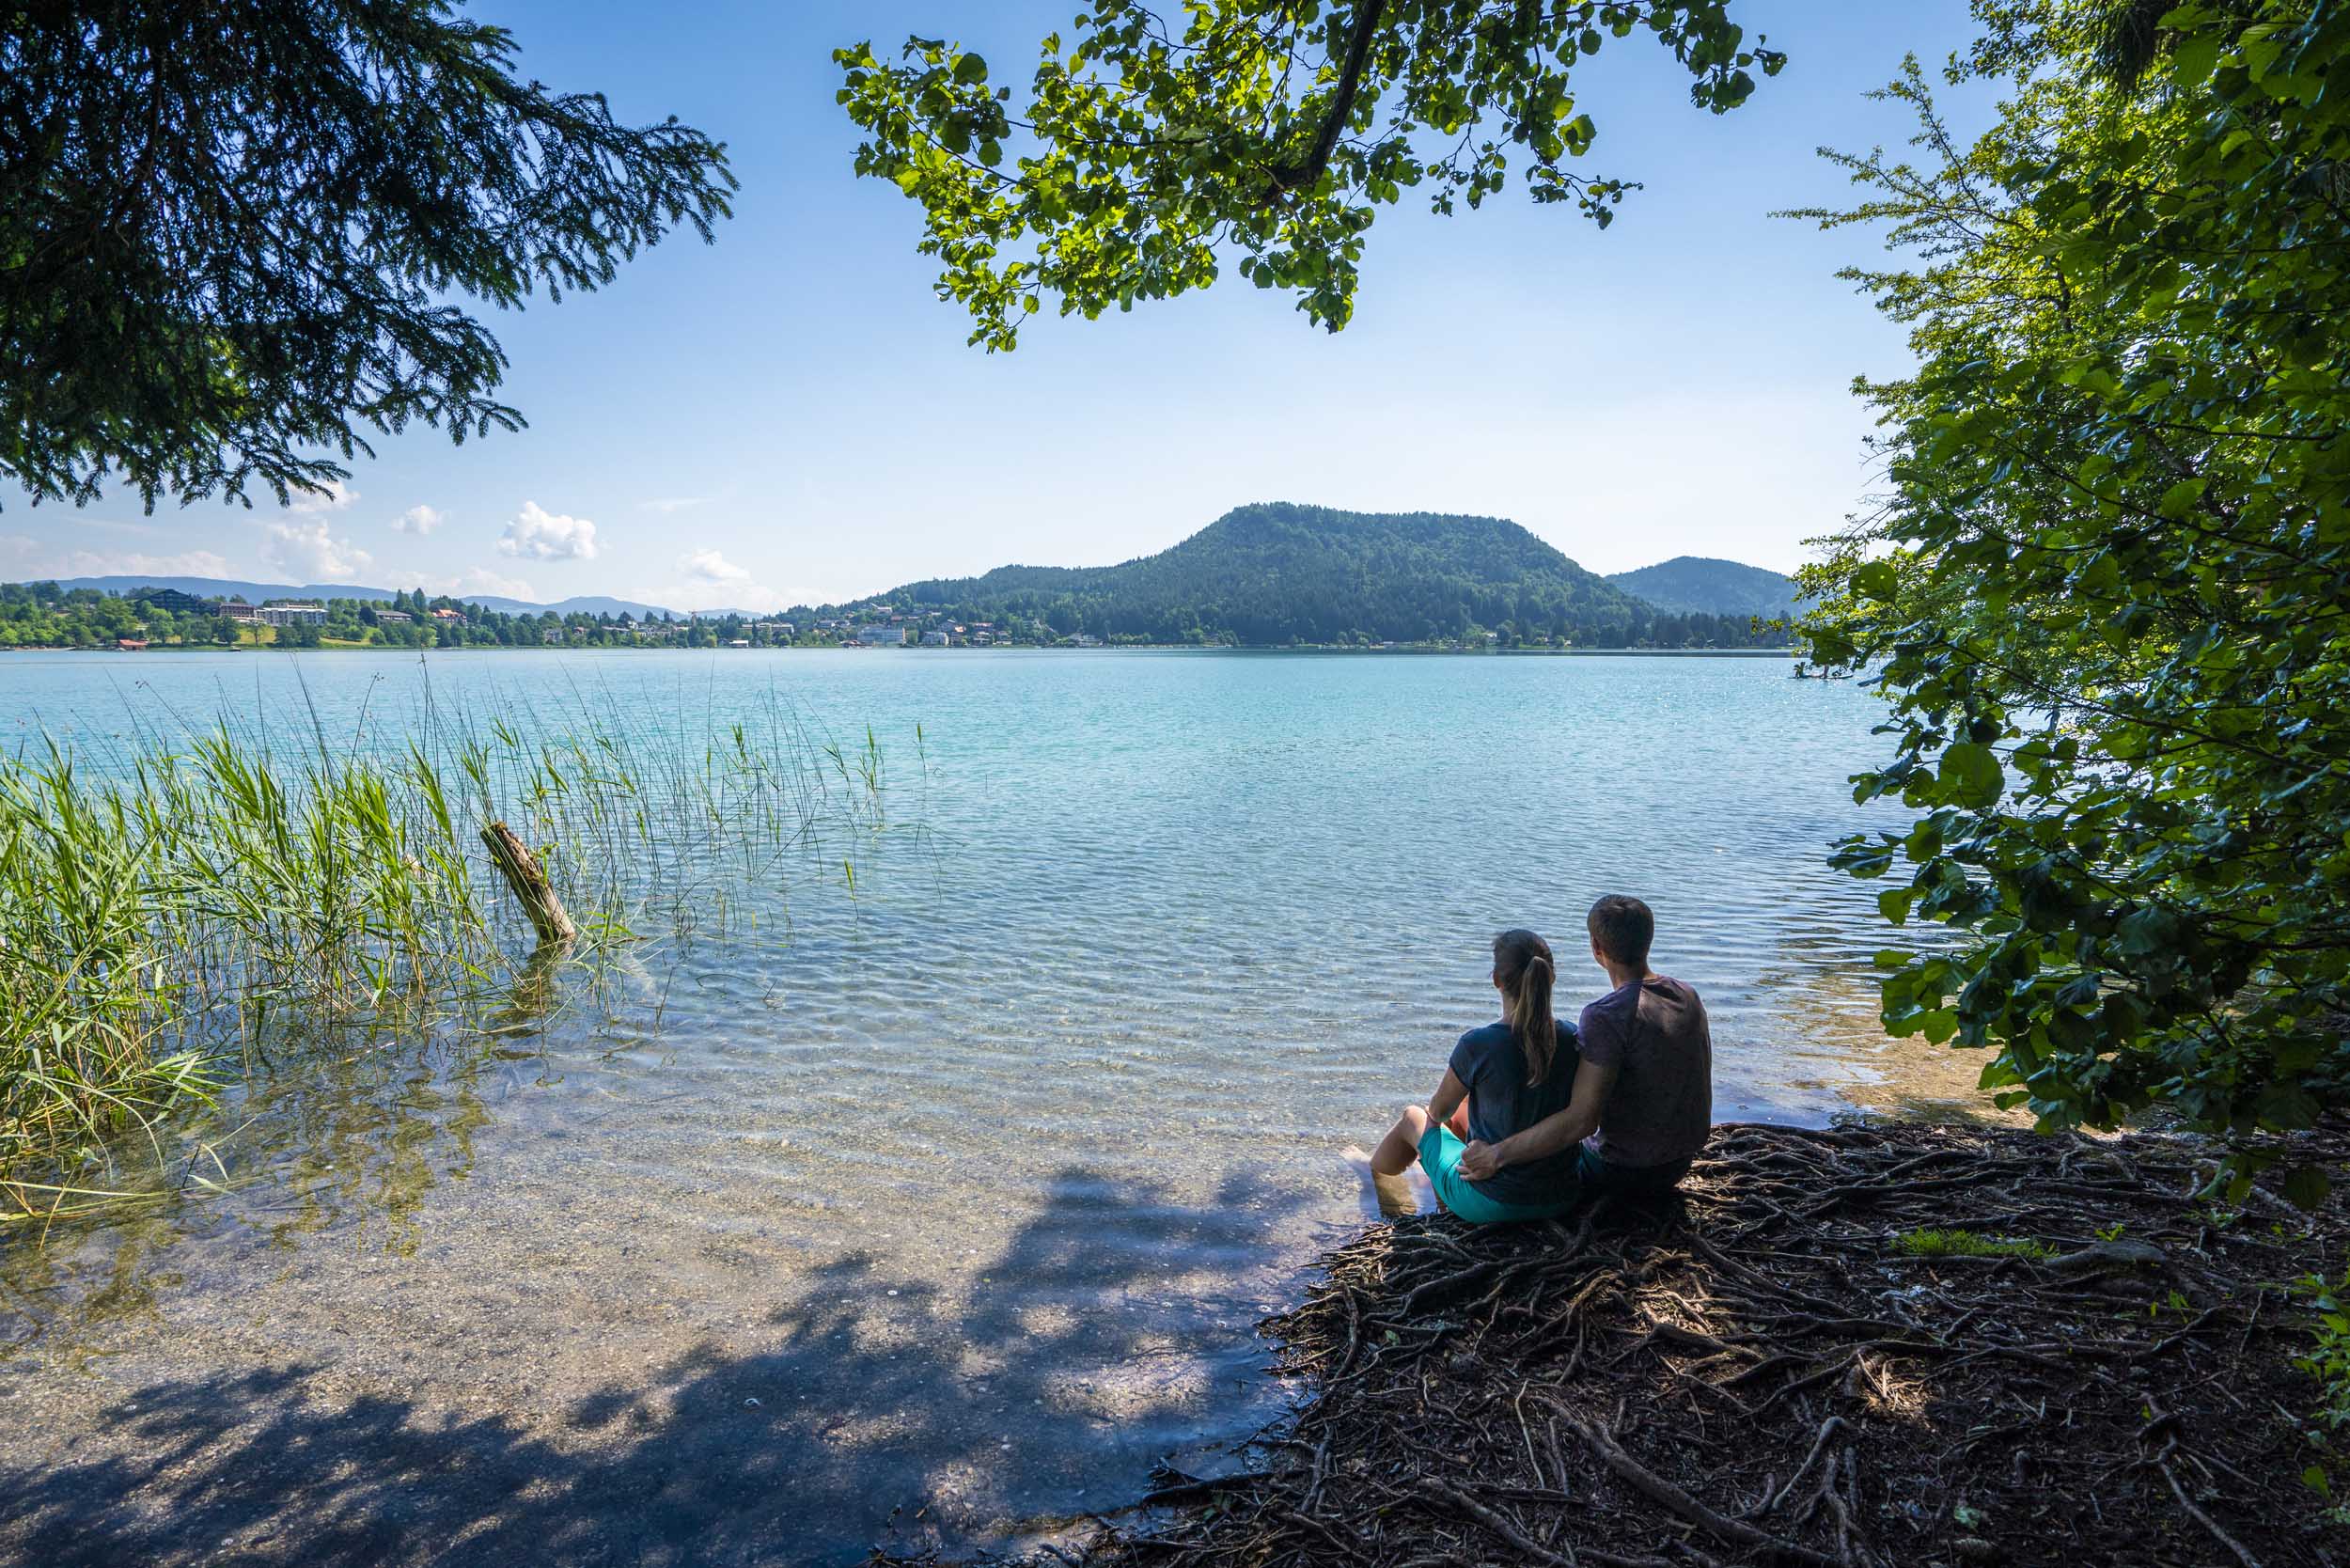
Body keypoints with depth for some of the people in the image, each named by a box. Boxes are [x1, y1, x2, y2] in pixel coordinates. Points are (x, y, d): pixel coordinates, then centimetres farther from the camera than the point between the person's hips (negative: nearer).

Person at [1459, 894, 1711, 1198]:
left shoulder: (1606, 1016, -28)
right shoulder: (1688, 996, -3)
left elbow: (1581, 1120, -33)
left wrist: (1496, 1155, -27)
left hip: (1623, 1171, -7)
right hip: (1680, 1164, 7)